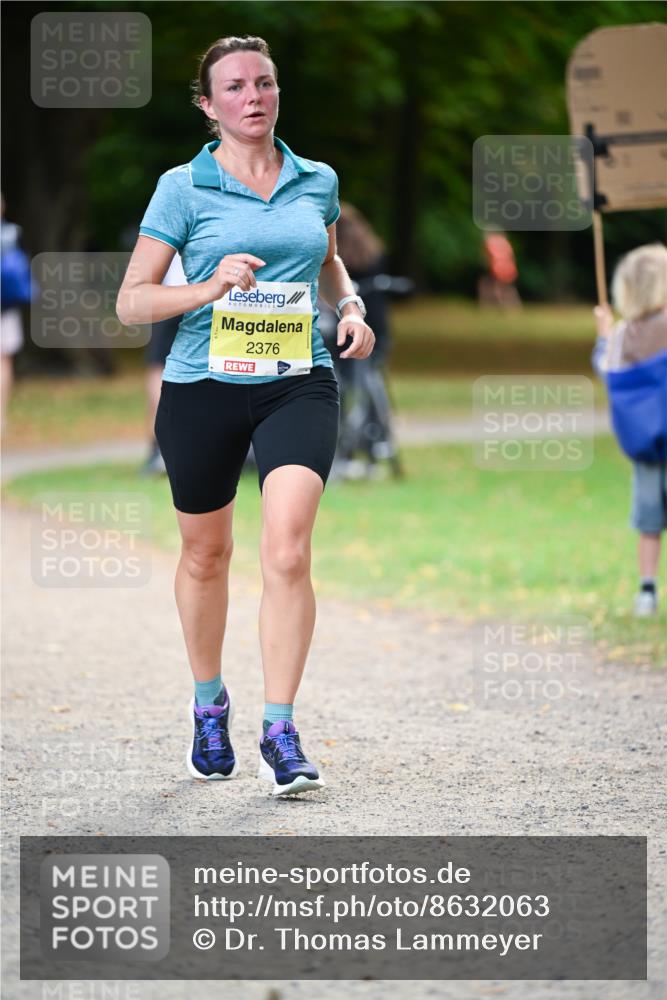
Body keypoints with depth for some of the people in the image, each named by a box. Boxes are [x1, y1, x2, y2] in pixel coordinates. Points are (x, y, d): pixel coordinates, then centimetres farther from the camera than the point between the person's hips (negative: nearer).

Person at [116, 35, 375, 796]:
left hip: (298, 384, 1)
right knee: (205, 555, 14)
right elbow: (131, 302, -3)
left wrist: (351, 307, 7)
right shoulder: (183, 188, -3)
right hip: (203, 388, -1)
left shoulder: (317, 182, 7)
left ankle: (280, 734, -12)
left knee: (287, 553, -17)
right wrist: (209, 288, -18)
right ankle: (208, 704, 38)